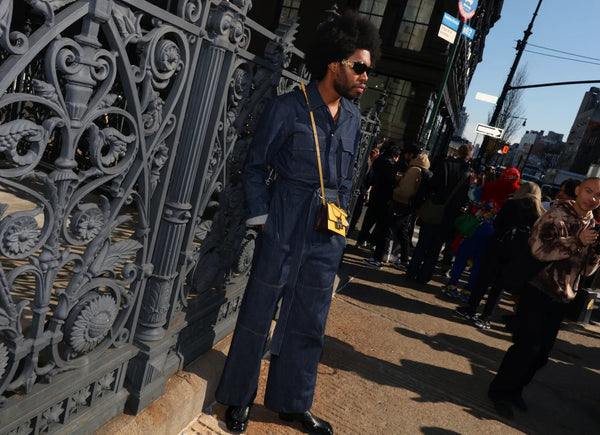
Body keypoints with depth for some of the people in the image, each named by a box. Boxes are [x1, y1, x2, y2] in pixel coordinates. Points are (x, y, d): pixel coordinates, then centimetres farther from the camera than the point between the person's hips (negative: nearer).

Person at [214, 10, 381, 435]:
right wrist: (262, 219, -7)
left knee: (309, 324, 13)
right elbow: (255, 167, -4)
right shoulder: (288, 108, -8)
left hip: (327, 236, 5)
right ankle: (240, 398, 27)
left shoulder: (353, 118, 8)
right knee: (258, 313, 6)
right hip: (285, 228, -5)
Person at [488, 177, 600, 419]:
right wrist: (577, 242, -22)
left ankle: (514, 389, 28)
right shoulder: (557, 215, -9)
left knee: (542, 351, 12)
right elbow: (539, 249, -22)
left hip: (561, 298, 7)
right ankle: (500, 390, 10)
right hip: (538, 291, -7)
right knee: (527, 346, -7)